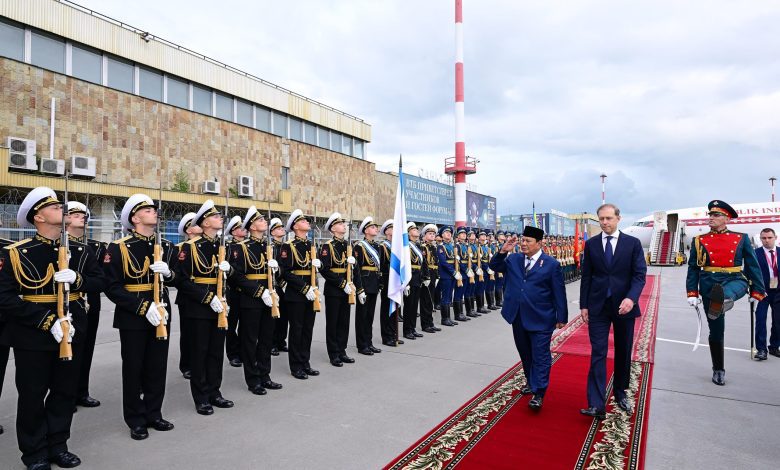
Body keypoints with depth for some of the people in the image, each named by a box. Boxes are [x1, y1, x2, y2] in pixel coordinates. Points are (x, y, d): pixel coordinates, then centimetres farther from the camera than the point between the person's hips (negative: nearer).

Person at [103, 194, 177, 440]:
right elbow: (112, 288, -14)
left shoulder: (166, 246, 6)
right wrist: (143, 307, -21)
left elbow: (178, 279, 9)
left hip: (160, 315, 5)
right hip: (132, 318, -4)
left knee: (157, 367, 12)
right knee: (133, 369, 7)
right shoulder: (118, 248, -9)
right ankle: (136, 421, 22)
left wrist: (168, 273, -14)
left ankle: (153, 414, 27)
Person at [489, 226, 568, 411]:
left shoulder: (551, 264, -6)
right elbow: (494, 266, 8)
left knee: (540, 355, -1)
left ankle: (538, 393, 3)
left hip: (540, 318, -5)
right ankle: (531, 382, 35)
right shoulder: (513, 260, 6)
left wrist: (562, 317, -4)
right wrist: (503, 251, -9)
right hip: (518, 317, 5)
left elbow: (559, 292, -4)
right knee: (525, 353, 18)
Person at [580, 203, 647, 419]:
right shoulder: (591, 244, 3)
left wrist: (631, 298, -22)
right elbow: (586, 277, 5)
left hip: (624, 306, 0)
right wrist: (584, 305, 1)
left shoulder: (633, 243, -1)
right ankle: (597, 405, -8)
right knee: (598, 353, -5)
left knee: (623, 352, 13)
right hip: (598, 307, 0)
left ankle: (620, 393, 33)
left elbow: (640, 274, -6)